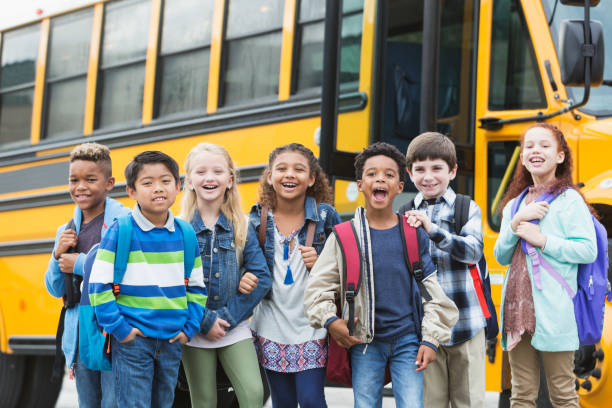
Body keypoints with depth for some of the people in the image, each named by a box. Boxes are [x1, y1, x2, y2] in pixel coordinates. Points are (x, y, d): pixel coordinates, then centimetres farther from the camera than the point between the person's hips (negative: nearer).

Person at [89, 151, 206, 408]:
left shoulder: (185, 235, 5)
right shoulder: (120, 232, -9)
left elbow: (196, 287, 12)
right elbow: (99, 285, -8)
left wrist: (189, 328, 3)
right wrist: (118, 328, -11)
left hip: (172, 340, 4)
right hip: (133, 339, -4)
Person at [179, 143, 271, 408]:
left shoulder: (242, 227, 4)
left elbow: (261, 278, -1)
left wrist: (228, 317, -10)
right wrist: (204, 321, -13)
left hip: (235, 328, 1)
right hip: (195, 333, -1)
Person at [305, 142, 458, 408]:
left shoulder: (414, 234, 4)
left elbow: (433, 290, 5)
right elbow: (318, 286, 4)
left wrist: (431, 339, -1)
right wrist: (330, 321, -11)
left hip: (408, 338, 0)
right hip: (365, 341, 0)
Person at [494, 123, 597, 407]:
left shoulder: (569, 200, -3)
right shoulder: (515, 204, 16)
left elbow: (588, 251, -12)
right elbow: (501, 256, 11)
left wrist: (542, 240, -14)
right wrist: (516, 223, -5)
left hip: (553, 314, -6)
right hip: (517, 309, 6)